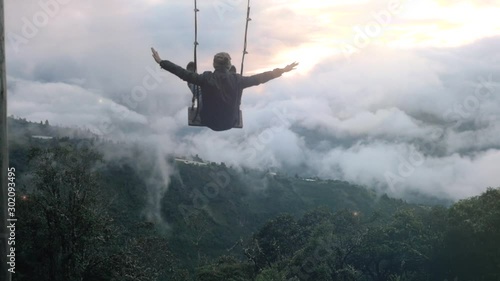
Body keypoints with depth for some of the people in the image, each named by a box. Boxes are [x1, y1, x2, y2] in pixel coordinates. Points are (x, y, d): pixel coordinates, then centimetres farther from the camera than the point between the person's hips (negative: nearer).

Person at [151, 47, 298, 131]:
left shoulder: (206, 78, -21)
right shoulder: (238, 80, -18)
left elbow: (182, 72, -17)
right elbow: (259, 78, -10)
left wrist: (161, 62, -9)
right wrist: (282, 71, 0)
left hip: (208, 122, -1)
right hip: (230, 123, 1)